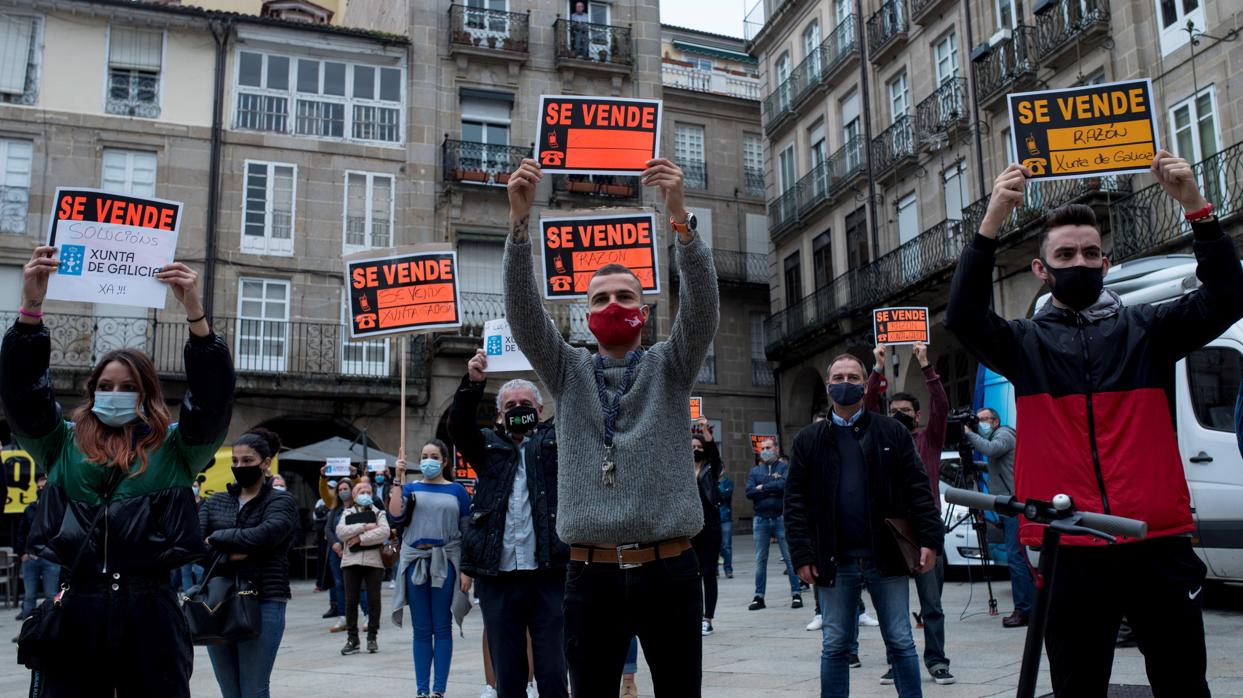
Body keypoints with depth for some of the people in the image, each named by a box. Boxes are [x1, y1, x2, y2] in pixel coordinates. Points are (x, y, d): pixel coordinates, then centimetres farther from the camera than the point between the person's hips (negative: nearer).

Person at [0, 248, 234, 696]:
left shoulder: (175, 447, 6)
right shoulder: (62, 444, 11)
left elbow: (214, 397, -6)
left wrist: (195, 314, -17)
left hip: (149, 613, -1)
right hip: (73, 611, 1)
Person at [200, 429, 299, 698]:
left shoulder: (281, 501, 0)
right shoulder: (216, 502, 13)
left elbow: (265, 535, -18)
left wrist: (217, 538, -6)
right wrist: (228, 555, -17)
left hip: (263, 603, -4)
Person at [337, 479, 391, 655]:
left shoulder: (378, 513, 9)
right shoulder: (347, 513, 14)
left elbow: (383, 532, -11)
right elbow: (341, 532, -6)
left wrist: (360, 538, -14)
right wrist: (365, 527, -13)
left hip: (373, 561, -1)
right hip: (351, 561, 1)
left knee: (373, 599, 1)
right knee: (350, 600, 1)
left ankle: (372, 637, 10)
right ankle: (352, 638, 9)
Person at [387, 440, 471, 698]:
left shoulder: (457, 491, 4)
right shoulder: (411, 488, 8)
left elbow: (467, 532, 3)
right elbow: (396, 518, -8)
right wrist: (398, 480, -9)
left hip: (445, 562, -1)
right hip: (415, 561, 2)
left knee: (442, 628, 3)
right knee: (421, 630, 7)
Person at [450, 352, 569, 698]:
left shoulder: (556, 439, 12)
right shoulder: (488, 446, 14)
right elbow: (459, 426, -2)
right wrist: (473, 383, -18)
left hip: (549, 576, -2)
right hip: (497, 578, 2)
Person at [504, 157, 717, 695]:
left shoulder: (670, 366, 8)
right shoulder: (569, 372, 10)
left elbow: (701, 303, -9)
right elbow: (523, 312, -4)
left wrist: (679, 213, -23)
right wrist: (520, 220, -18)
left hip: (669, 571, 0)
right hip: (591, 575, 1)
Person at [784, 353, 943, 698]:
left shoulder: (892, 431, 5)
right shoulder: (808, 440, 7)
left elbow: (918, 489, 1)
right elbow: (795, 501, 3)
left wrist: (930, 539, -8)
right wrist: (803, 556, -5)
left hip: (887, 555, -1)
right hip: (836, 561, 1)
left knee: (901, 642, 7)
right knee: (835, 646, 8)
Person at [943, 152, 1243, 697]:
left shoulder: (1146, 329, 9)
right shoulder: (1026, 344, 6)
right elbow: (963, 319, -12)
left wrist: (1195, 207, -16)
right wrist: (991, 222, -22)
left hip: (1158, 543, 1)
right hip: (1071, 549, 0)